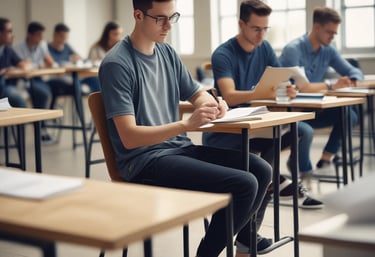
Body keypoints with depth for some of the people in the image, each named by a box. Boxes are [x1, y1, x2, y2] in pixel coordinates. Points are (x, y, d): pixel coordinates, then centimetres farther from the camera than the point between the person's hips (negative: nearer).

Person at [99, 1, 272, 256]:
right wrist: (187, 124, -31)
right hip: (145, 161, -8)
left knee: (261, 170, -3)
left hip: (179, 148, 8)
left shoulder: (167, 53, 9)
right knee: (243, 184, -20)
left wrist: (212, 104, -4)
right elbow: (129, 137, -20)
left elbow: (198, 94, 21)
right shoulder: (117, 64, -15)